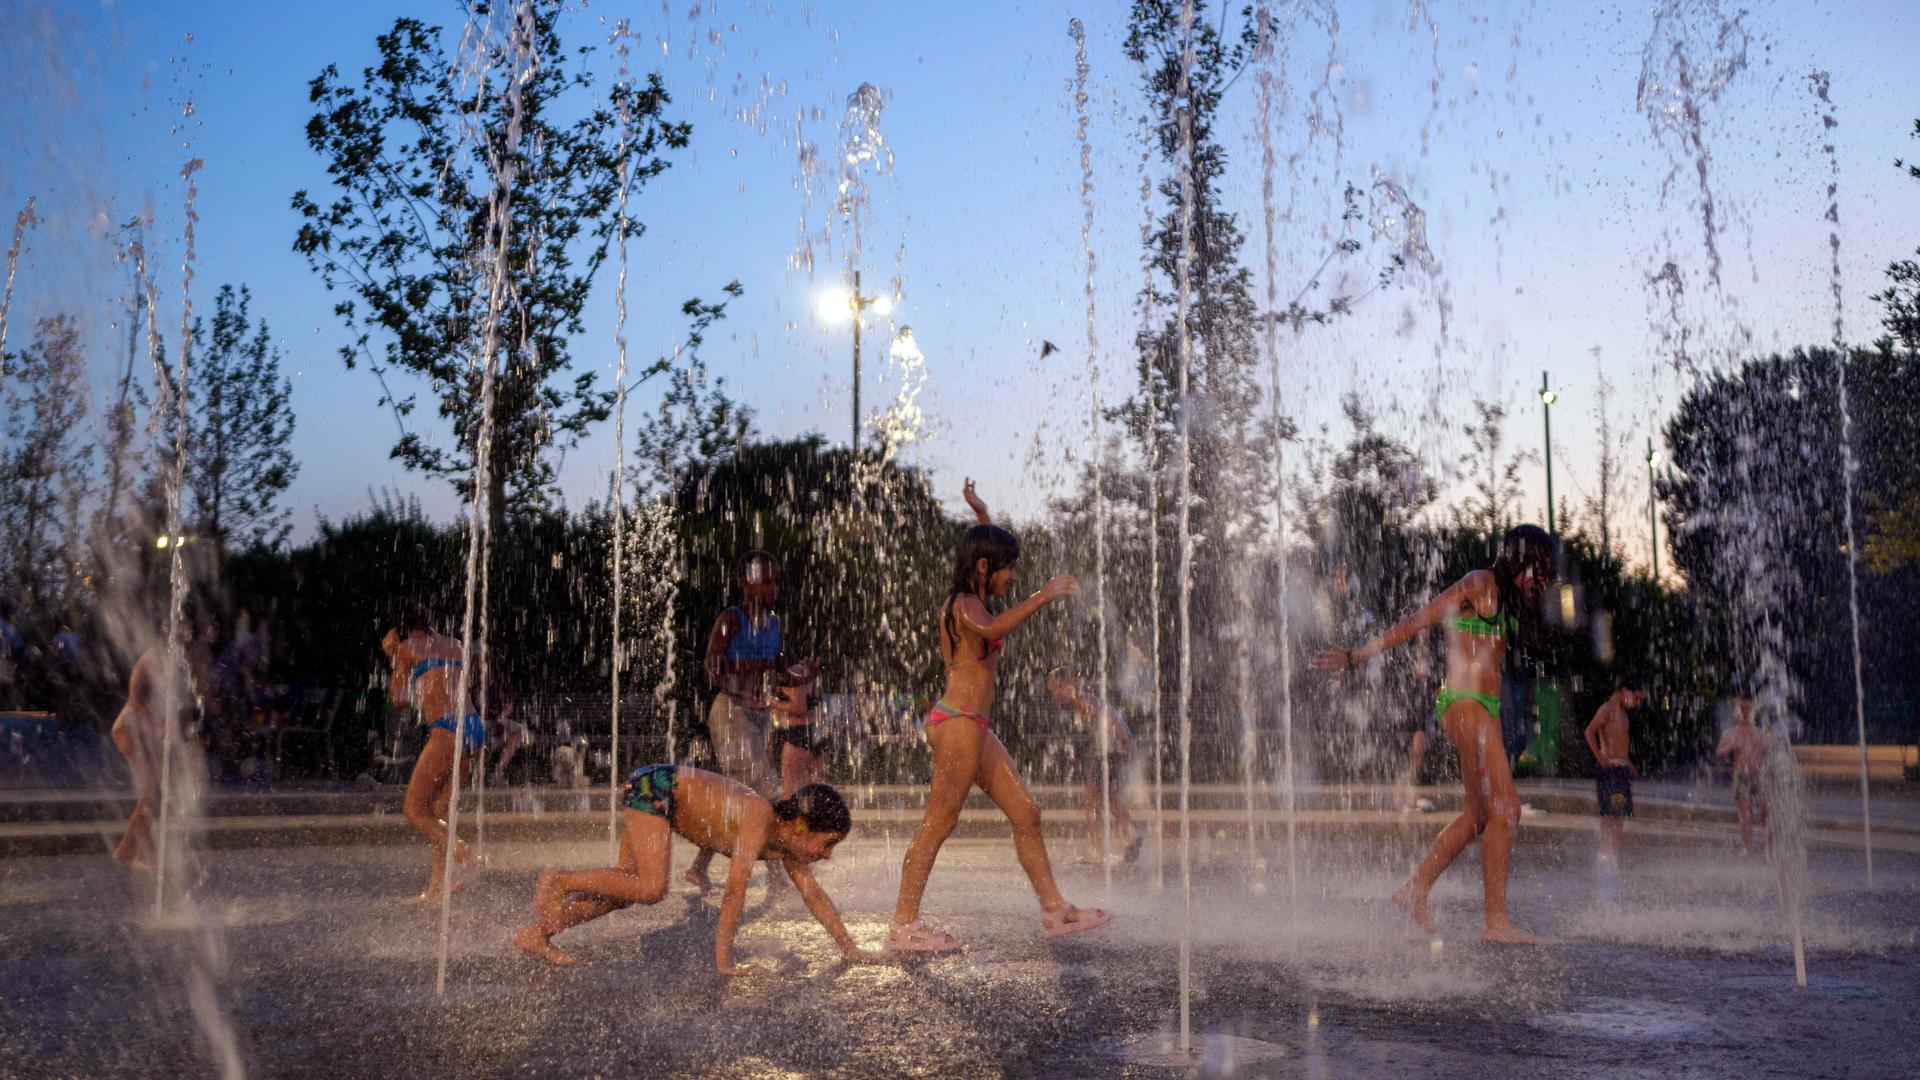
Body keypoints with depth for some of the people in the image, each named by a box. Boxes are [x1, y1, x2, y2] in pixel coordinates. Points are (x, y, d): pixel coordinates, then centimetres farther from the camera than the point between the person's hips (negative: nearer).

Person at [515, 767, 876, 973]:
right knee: (650, 887, -22)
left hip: (666, 794, 9)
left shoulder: (783, 841, -3)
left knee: (628, 890, 9)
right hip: (652, 786, -9)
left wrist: (850, 948, 5)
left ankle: (536, 933, 12)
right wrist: (724, 960, -30)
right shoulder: (759, 822, -29)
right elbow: (735, 890, -33)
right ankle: (559, 881, -6)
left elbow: (813, 893, 5)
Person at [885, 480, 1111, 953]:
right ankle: (903, 925, -3)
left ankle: (1054, 910, 15)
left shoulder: (968, 601, 18)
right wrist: (1042, 598, -36)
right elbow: (993, 628, -36)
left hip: (975, 728, 10)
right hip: (959, 722, -10)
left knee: (1026, 813, 9)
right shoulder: (964, 604, -11)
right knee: (939, 821, -8)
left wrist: (982, 514, 40)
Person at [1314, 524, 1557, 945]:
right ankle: (1495, 919, -8)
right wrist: (1357, 656, -10)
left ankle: (1415, 889, 20)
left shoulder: (1506, 596, 19)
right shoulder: (1478, 584, -8)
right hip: (1465, 704, -10)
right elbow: (1416, 622, -10)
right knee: (1505, 808, -11)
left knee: (1479, 814, 11)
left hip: (1484, 708, 10)